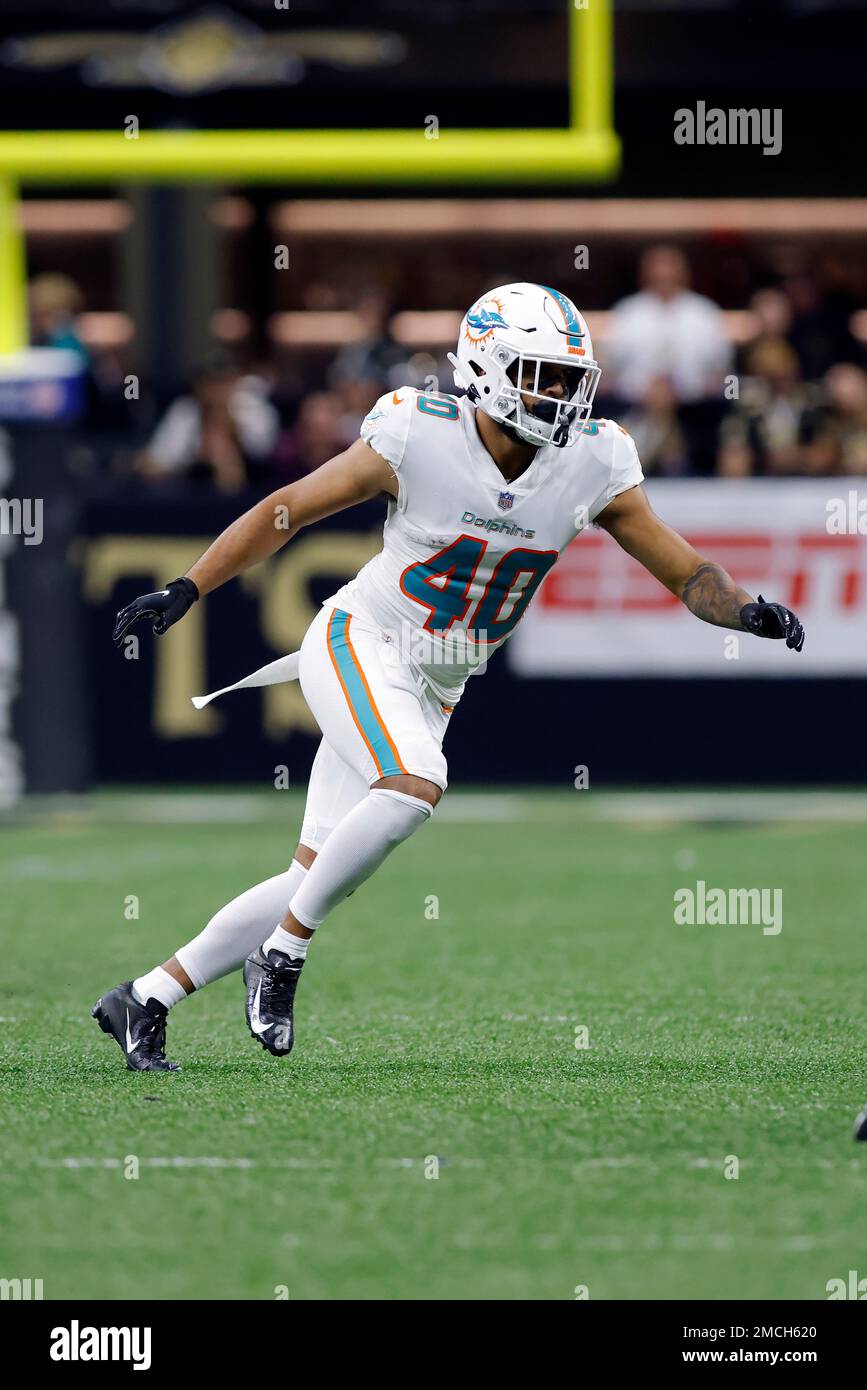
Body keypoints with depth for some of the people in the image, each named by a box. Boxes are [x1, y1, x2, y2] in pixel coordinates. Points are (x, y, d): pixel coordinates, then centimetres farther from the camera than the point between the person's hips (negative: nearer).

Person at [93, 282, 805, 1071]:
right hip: (359, 643, -5)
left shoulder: (592, 466, -7)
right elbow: (285, 511, -7)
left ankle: (146, 999, 14)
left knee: (320, 881, 2)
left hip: (435, 690, 5)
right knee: (416, 789, -33)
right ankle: (283, 955, -15)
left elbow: (685, 571, -2)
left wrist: (746, 611, -23)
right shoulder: (417, 438, -18)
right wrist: (186, 592, -9)